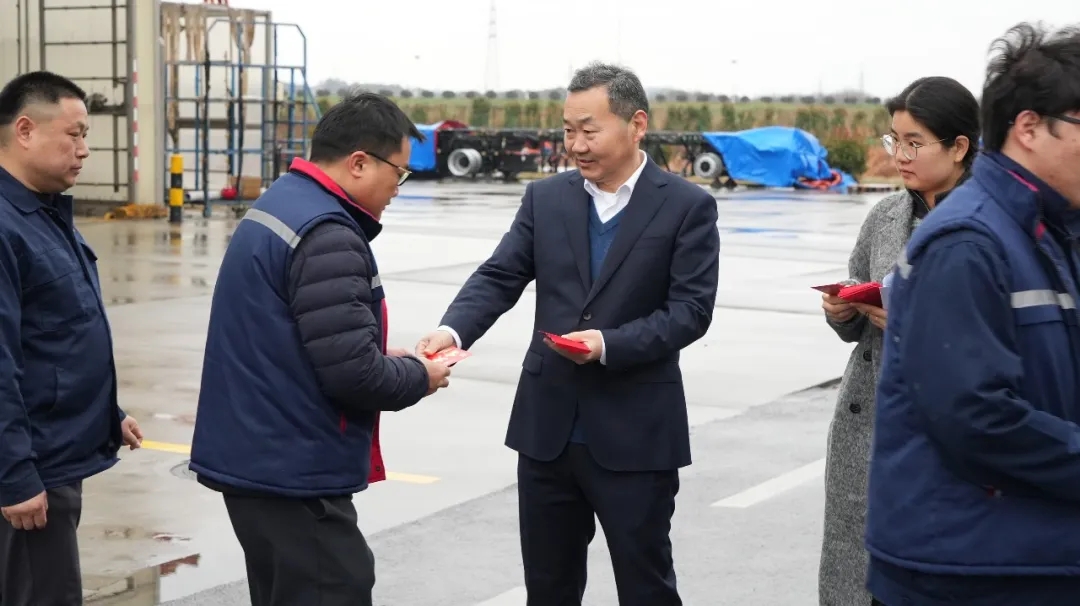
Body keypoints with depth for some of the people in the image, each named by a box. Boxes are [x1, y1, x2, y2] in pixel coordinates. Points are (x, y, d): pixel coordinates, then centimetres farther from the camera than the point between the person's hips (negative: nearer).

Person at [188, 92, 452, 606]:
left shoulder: (278, 204, 12)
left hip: (256, 456, 10)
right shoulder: (326, 236, -20)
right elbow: (353, 373, -23)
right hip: (293, 470, -10)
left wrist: (386, 360, 11)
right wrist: (418, 376, -4)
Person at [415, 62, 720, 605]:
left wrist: (607, 344, -24)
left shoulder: (687, 207, -5)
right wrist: (452, 330, -21)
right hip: (548, 428, 4)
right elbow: (498, 278, -1)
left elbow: (690, 310, -11)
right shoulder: (545, 198, 6)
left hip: (635, 435, -4)